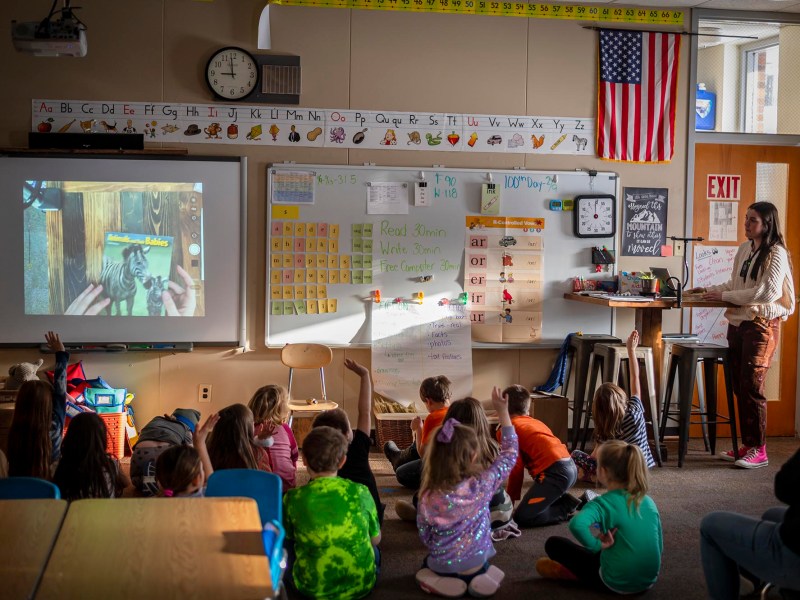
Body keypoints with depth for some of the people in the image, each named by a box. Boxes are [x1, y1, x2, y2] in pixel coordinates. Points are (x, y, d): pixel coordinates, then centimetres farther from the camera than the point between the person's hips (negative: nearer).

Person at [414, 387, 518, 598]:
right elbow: (510, 453, -5)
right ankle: (478, 578, 6)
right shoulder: (482, 485, -19)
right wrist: (503, 412, -2)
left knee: (427, 564, 34)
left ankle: (444, 581, 5)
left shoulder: (429, 496, -18)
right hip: (476, 563, 1)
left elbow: (425, 536, -6)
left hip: (442, 566, 0)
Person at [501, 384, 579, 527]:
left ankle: (568, 509, -4)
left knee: (522, 517, -2)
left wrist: (510, 498, 9)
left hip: (554, 471, -8)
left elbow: (516, 467, -2)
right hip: (571, 467, 8)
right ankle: (567, 501, 8)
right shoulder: (536, 422, 26)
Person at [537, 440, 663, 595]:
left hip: (616, 584, -6)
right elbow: (659, 547, 10)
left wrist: (597, 545, -22)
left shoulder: (603, 503, -17)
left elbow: (577, 525, -40)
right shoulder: (648, 502, 1)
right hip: (648, 581, 6)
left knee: (553, 543, 6)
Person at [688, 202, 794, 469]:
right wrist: (710, 290, 8)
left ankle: (758, 450, 1)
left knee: (752, 387, -7)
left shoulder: (776, 254, -10)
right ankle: (747, 445, 17)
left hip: (761, 325, -7)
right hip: (738, 323, 7)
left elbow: (766, 292, -19)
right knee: (739, 388, 8)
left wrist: (724, 296, -16)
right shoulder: (744, 249, 11)